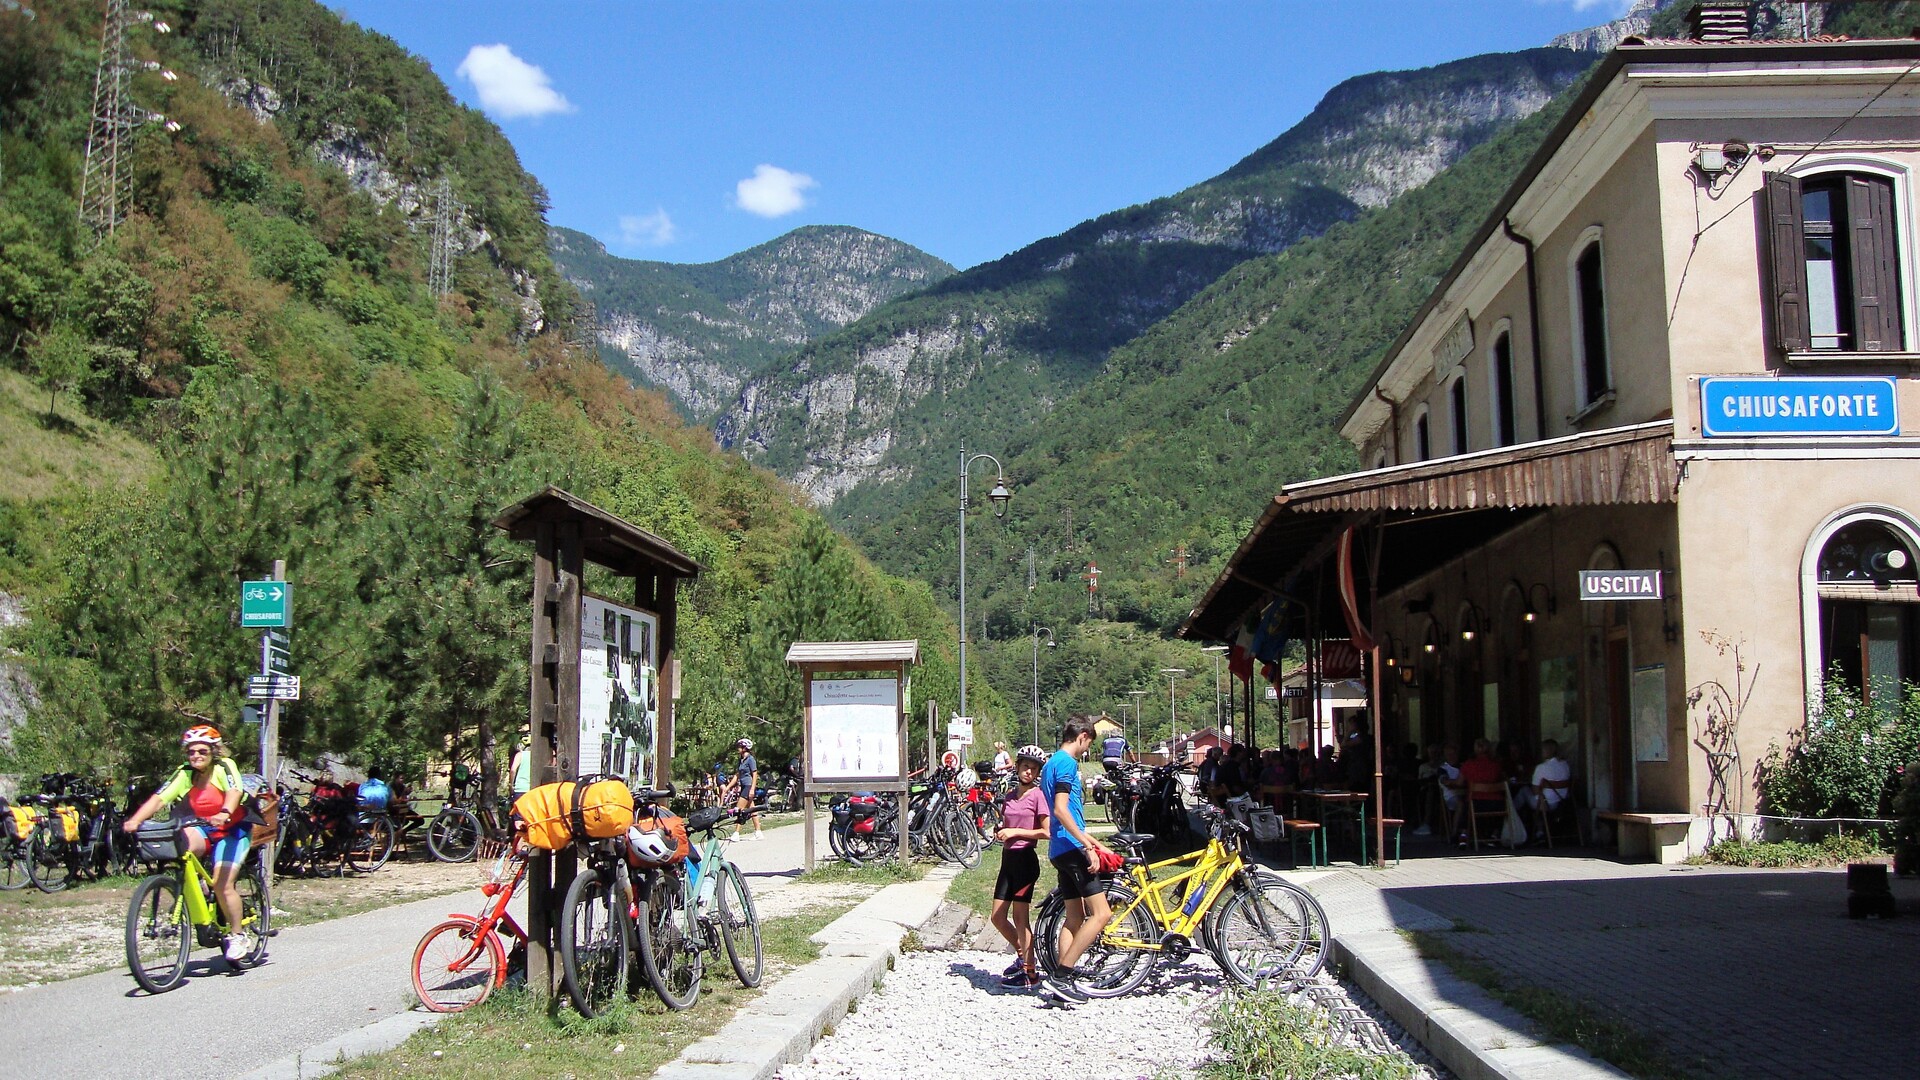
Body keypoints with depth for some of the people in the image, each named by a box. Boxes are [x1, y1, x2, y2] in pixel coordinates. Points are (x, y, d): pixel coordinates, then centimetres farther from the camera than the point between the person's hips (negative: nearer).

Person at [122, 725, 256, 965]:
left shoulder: (224, 766, -19)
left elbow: (234, 792, -37)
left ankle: (238, 937, -1)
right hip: (203, 829, 4)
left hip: (233, 829, -4)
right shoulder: (184, 774, -8)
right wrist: (135, 820, -37)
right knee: (179, 846, -30)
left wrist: (224, 814, -58)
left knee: (222, 884, -18)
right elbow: (158, 799, -19)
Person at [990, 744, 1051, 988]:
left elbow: (1046, 831, -14)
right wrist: (1000, 832, 4)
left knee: (1020, 918, -3)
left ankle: (1030, 973, 6)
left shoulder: (1037, 795, -7)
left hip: (1025, 859, -7)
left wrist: (1015, 832, -14)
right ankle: (1022, 955, 29)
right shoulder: (1011, 796, 14)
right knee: (998, 917, 9)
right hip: (1008, 859, 7)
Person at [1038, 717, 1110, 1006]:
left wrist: (1091, 841, 32)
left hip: (1060, 850, 11)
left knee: (1075, 917, 12)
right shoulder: (1066, 763, -11)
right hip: (1072, 849, -11)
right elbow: (1061, 810, -21)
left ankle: (1060, 980, 11)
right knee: (1101, 914, -12)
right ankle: (1059, 976, -13)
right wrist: (1087, 846, -22)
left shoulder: (1052, 763, 21)